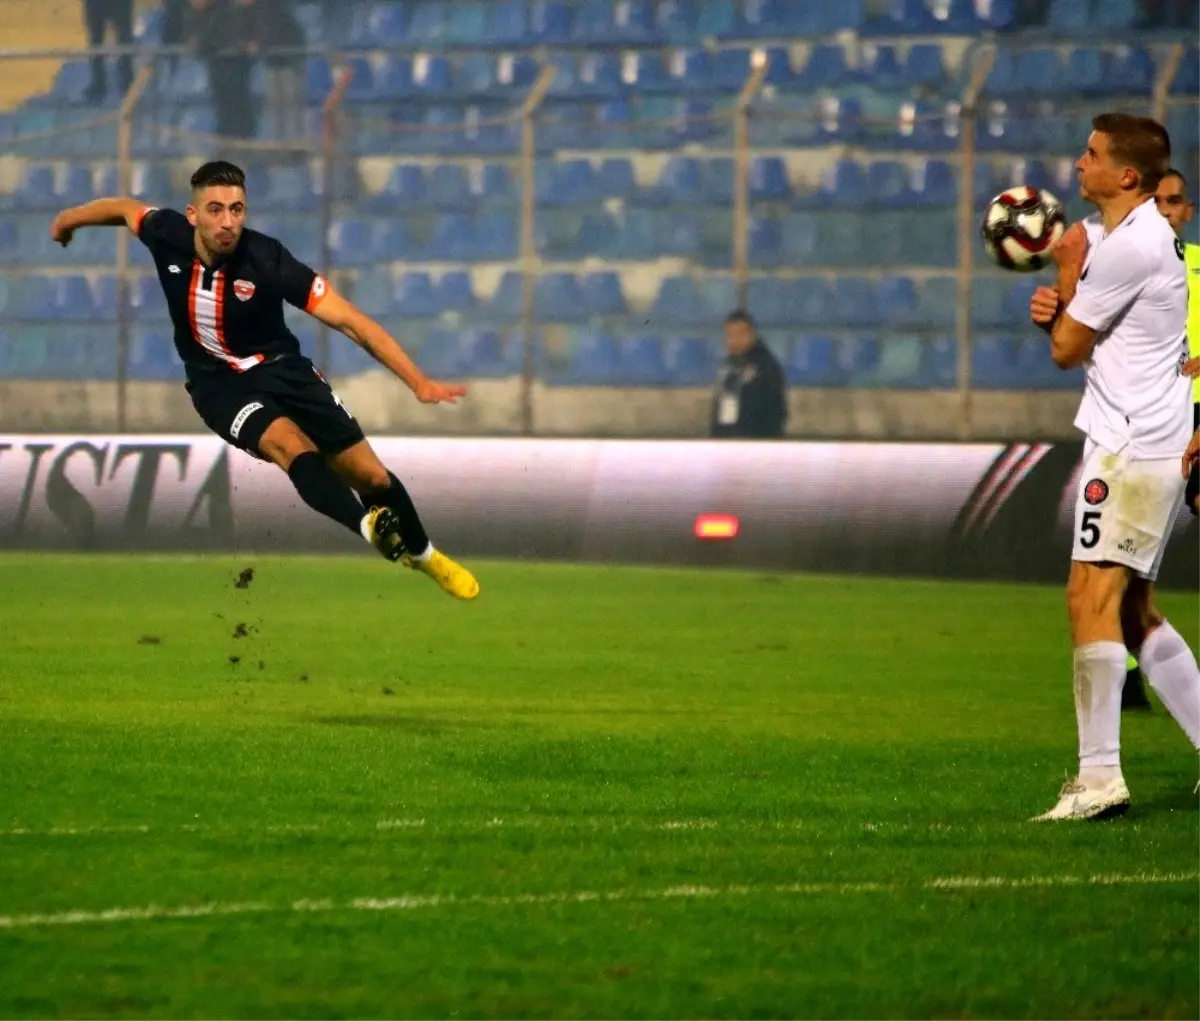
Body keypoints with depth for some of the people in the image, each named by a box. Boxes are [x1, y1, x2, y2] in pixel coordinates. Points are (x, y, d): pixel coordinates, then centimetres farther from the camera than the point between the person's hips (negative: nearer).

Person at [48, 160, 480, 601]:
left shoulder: (268, 260, -26)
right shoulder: (168, 237, -18)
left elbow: (352, 321, -26)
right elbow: (125, 208, 8)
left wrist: (418, 381, -34)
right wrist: (69, 219, 28)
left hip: (282, 369, 0)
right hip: (219, 385, 0)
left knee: (370, 475, -1)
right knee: (291, 446, -32)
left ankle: (423, 555, 28)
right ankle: (374, 532, -53)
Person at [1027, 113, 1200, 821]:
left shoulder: (1130, 246, -17)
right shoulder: (1124, 234, 15)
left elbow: (1067, 350, -10)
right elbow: (1078, 327, 19)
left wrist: (1069, 271, 3)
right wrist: (1057, 306, -4)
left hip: (1135, 446, -11)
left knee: (1092, 599, -15)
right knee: (1134, 611, 15)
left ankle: (1101, 775, -21)